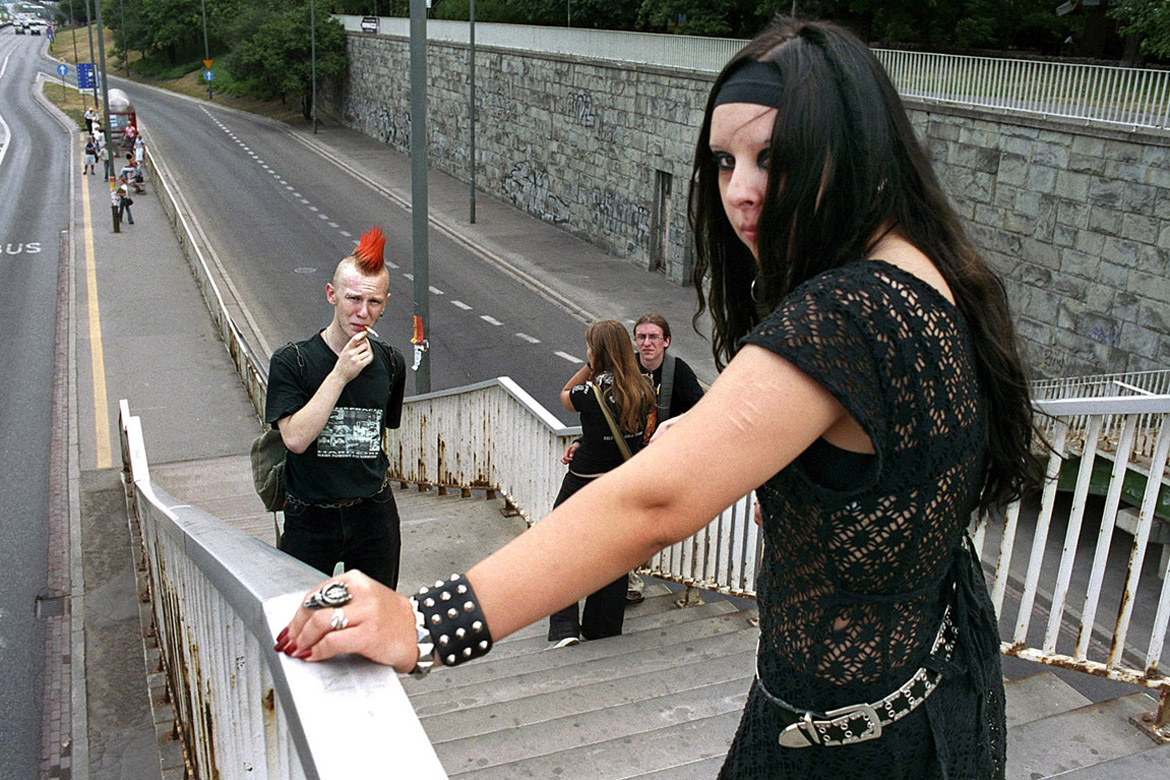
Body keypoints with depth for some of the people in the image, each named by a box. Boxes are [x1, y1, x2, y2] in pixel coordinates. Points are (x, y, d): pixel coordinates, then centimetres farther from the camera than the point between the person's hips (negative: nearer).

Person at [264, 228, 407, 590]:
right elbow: (296, 438, -22)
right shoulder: (291, 362, -10)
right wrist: (340, 375, -23)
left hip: (374, 516, 3)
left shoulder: (390, 363, 1)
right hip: (311, 517, -3)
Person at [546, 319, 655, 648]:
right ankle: (602, 627, 29)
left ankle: (564, 627, 6)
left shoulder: (591, 394, -21)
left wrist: (592, 365, -3)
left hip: (585, 485, -5)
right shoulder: (642, 391, -7)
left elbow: (565, 396, 2)